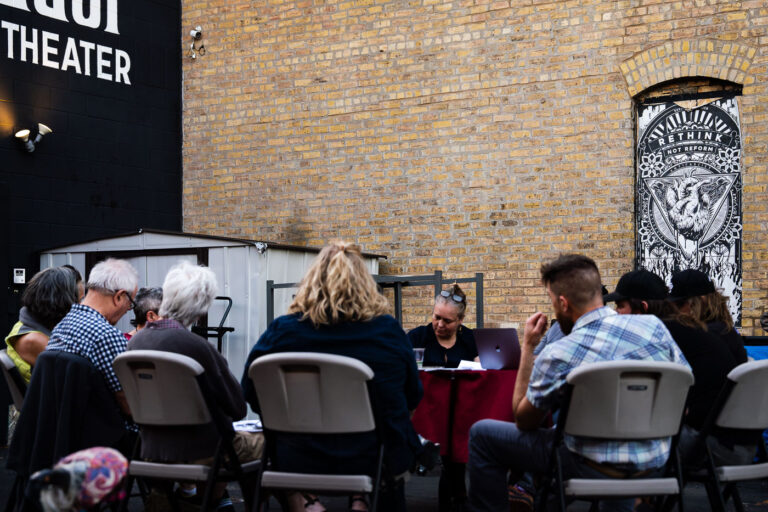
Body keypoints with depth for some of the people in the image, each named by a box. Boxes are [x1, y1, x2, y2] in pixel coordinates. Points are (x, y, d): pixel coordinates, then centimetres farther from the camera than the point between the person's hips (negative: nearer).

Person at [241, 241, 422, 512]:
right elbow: (413, 396, 8)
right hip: (369, 459, 0)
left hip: (297, 460, 0)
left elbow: (250, 392, 7)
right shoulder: (388, 330, -7)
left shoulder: (280, 331, -7)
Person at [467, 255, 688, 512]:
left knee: (481, 433, 7)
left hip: (595, 470, -5)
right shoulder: (654, 325, -9)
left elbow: (523, 421, -3)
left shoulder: (557, 355, -20)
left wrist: (528, 346, -1)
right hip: (656, 463, 5)